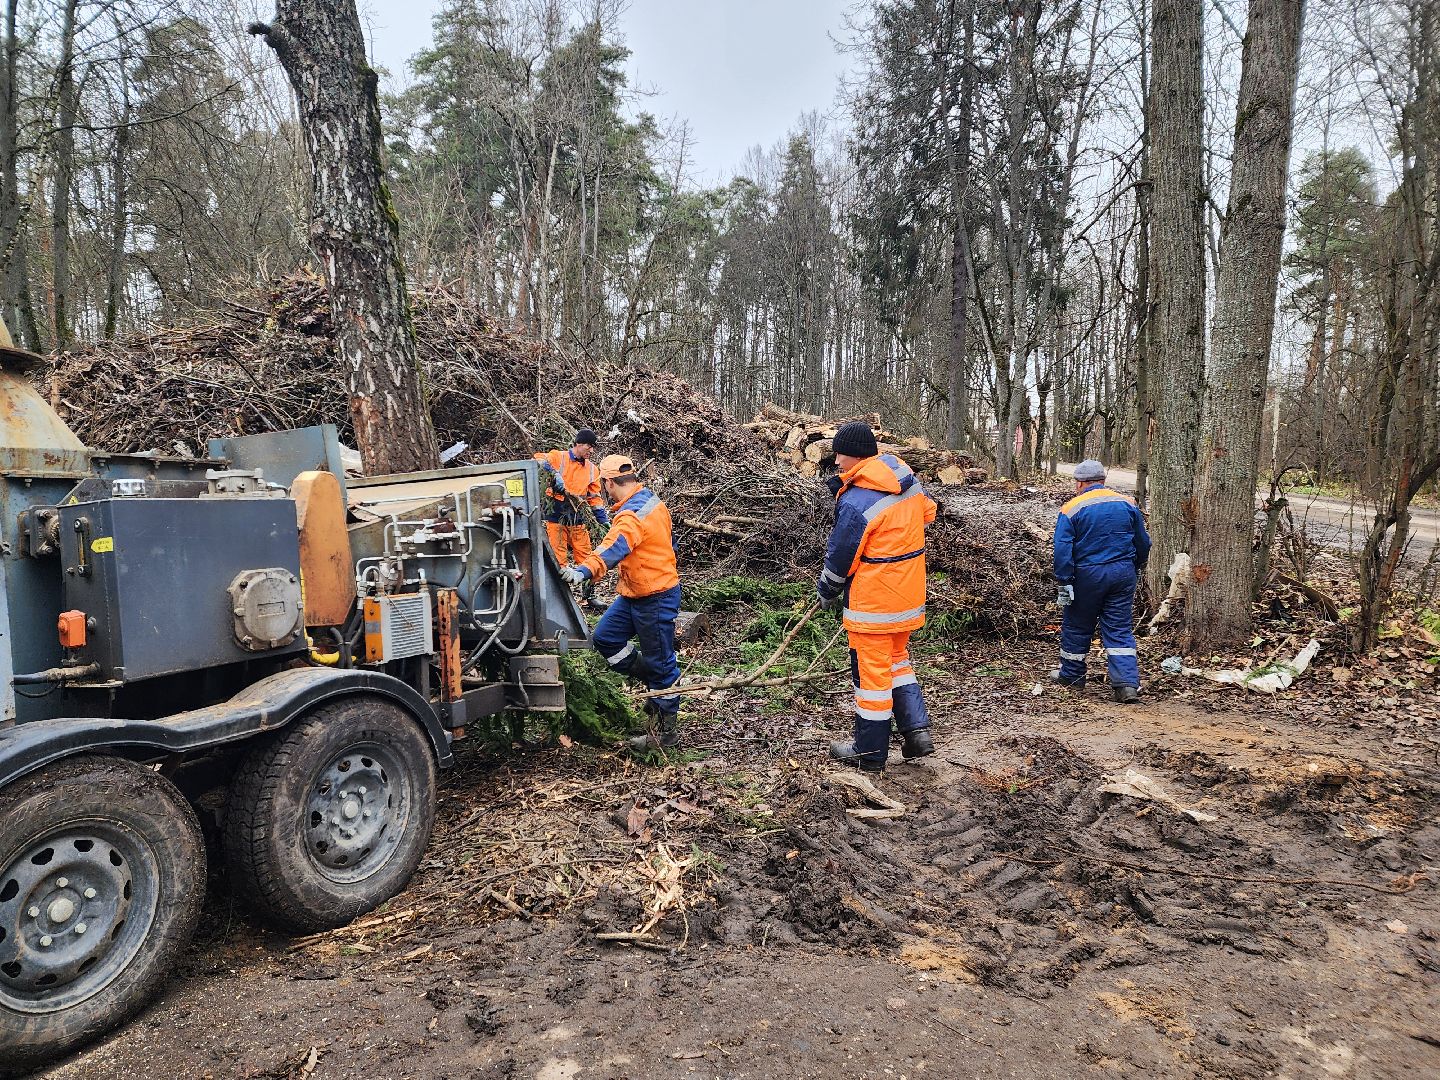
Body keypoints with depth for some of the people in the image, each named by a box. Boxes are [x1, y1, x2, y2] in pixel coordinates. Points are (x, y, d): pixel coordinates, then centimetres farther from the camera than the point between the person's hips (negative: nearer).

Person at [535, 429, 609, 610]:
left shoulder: (592, 469, 11)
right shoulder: (559, 458, -3)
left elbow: (595, 498, 15)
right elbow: (538, 459, -19)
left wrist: (605, 521, 10)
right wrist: (554, 474, -31)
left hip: (578, 519, 5)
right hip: (556, 517, -5)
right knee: (558, 560, -2)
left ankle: (588, 597, 20)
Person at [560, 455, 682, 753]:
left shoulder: (633, 514, -23)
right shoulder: (651, 499, 8)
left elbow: (614, 547, -42)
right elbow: (669, 539, 20)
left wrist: (584, 571, -56)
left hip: (655, 597, -10)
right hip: (636, 592, 10)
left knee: (659, 662, 1)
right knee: (605, 638, 11)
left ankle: (666, 730, 15)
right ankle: (656, 686, 23)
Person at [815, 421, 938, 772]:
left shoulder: (856, 503, -23)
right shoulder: (910, 481, 1)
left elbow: (839, 558, -13)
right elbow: (928, 513, 20)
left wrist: (827, 592, 6)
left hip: (872, 603, -8)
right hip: (910, 595, 8)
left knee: (871, 670, 5)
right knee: (896, 659, 24)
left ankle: (870, 752, 18)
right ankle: (916, 730, 19)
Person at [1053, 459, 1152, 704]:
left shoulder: (1071, 509, -7)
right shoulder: (1127, 503, 5)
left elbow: (1063, 551, -13)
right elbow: (1143, 543, 13)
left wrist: (1064, 583, -10)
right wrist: (1135, 570, 26)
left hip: (1087, 574, -3)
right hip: (1123, 573, 3)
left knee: (1077, 626, 13)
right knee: (1120, 629, 6)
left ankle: (1072, 676, 26)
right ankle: (1128, 684, -3)